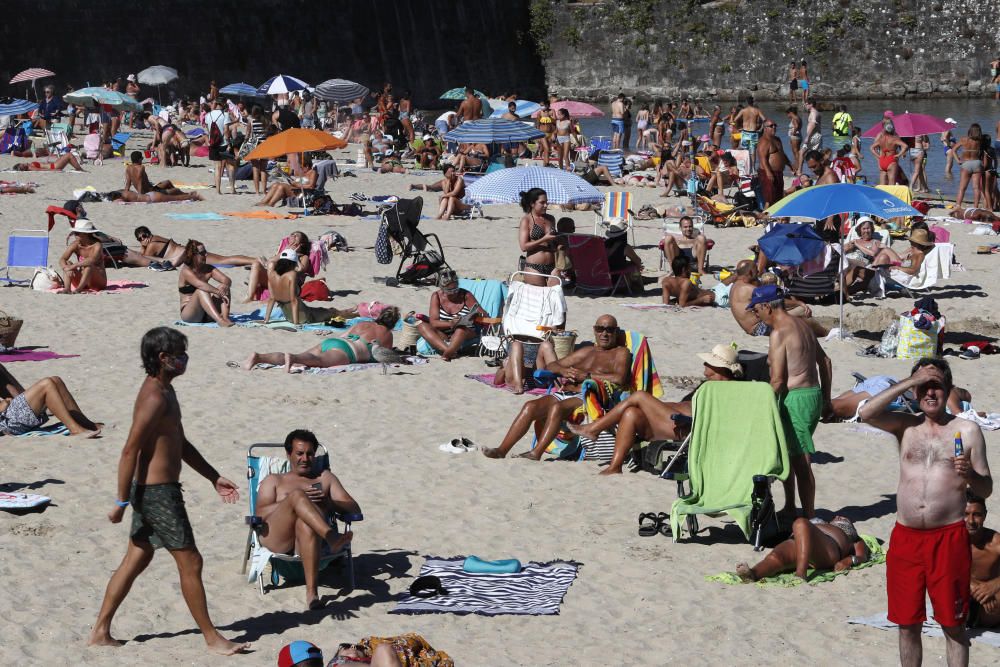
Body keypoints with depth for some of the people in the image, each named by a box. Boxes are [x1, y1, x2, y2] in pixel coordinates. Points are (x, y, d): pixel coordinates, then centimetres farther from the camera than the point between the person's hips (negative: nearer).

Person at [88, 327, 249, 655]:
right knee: (190, 562, -2)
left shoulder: (165, 391, 12)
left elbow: (182, 444, 21)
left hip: (152, 491, 10)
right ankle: (212, 638, 6)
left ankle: (100, 632, 20)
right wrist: (122, 501, -19)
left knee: (136, 560, 15)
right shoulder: (155, 398, -20)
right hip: (158, 492, -10)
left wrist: (214, 477, 19)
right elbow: (130, 451, -21)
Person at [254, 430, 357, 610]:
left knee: (306, 521, -39)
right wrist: (295, 499, -5)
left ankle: (312, 593, -54)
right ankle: (332, 538, -51)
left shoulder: (325, 478, 33)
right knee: (297, 495, -28)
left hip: (305, 539, 0)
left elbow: (354, 509, 19)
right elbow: (261, 513, 9)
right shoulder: (274, 480, 31)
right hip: (276, 541, 0)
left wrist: (328, 502, -2)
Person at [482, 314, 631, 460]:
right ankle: (502, 450, -27)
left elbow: (619, 379, -10)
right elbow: (550, 366, 27)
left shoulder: (620, 353, 11)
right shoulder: (586, 351, 29)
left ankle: (536, 453, -42)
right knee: (530, 406, -20)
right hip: (564, 394, 6)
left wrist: (586, 376, -8)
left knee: (557, 407, -36)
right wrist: (563, 371, 3)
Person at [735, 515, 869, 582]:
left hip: (827, 550, -4)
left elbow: (862, 556, 17)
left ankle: (800, 574, -53)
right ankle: (752, 574, -67)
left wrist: (850, 560, -6)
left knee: (801, 523, -36)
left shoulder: (855, 540, 39)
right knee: (774, 557, -33)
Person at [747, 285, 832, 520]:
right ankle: (789, 509, 28)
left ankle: (809, 517, -2)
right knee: (784, 452, 21)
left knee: (801, 461, -5)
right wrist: (826, 399, 25)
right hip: (814, 394, 10)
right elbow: (825, 362, 20)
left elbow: (778, 380, -19)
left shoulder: (778, 333, -15)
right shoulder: (802, 325, 13)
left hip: (796, 398, -10)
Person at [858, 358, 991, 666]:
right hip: (906, 537, 2)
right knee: (907, 623, 10)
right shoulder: (906, 426, 7)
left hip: (949, 538, -2)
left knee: (953, 624, 4)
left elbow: (985, 490, 5)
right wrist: (911, 381, -12)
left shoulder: (967, 430, 2)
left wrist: (969, 474, -19)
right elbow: (865, 414, -13)